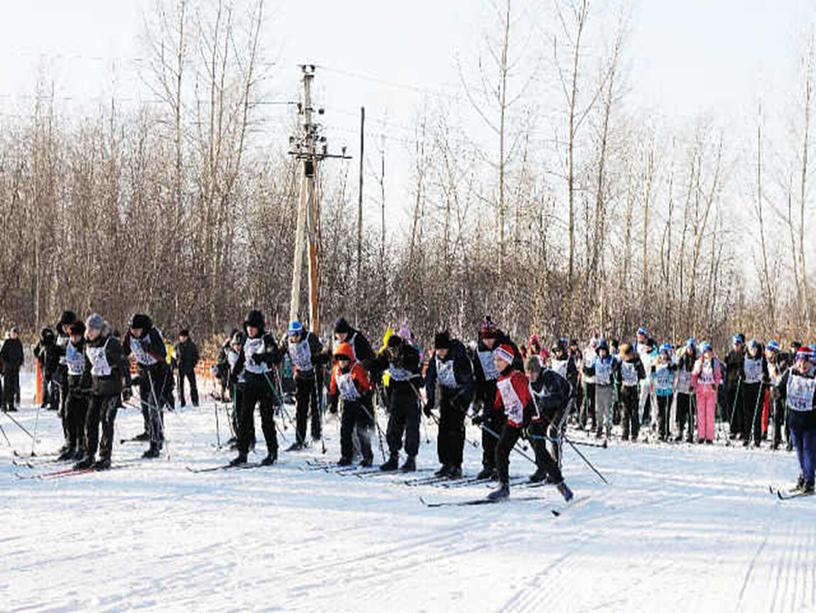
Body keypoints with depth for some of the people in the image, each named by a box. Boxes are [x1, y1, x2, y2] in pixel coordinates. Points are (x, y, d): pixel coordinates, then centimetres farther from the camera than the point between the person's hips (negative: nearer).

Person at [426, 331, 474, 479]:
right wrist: (430, 400, 1)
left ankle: (456, 466, -12)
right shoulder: (435, 358, -4)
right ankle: (446, 463, 8)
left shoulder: (459, 358, -23)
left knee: (455, 427, -14)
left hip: (461, 394, -6)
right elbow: (430, 378, 6)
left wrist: (460, 400, -24)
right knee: (443, 426, 1)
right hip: (446, 392, 6)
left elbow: (468, 382, -19)